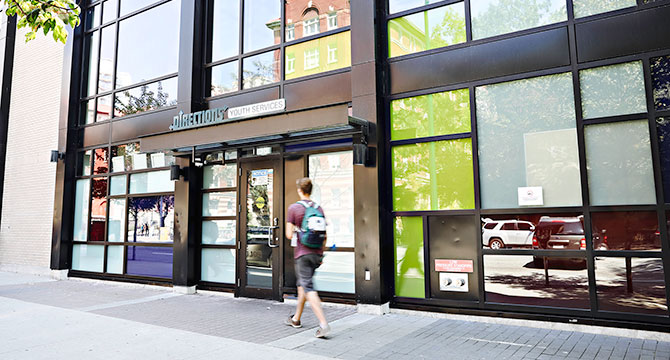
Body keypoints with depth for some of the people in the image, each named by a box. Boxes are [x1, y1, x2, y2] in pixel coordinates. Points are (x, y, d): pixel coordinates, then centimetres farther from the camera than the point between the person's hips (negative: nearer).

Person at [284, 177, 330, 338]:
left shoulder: (293, 208, -7)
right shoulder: (319, 208, 7)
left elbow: (289, 235, -9)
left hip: (302, 254, -6)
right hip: (317, 253, 6)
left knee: (308, 288, -6)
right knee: (302, 284, 20)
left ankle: (323, 323, -17)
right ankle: (296, 319, 33)